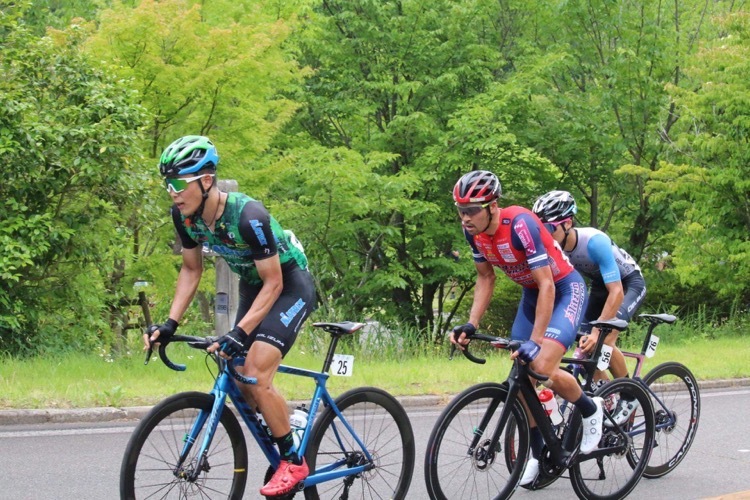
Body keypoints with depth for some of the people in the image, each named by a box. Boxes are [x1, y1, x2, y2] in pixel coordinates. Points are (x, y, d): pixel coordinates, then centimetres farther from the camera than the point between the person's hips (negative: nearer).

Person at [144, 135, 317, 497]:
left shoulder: (248, 216, -34)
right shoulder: (185, 216, -13)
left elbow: (273, 283, -27)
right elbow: (191, 269, 2)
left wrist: (239, 334, -34)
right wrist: (170, 324, -8)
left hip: (290, 284, -8)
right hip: (252, 286, 8)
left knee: (256, 377, -19)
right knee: (240, 383, 1)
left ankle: (293, 462, -3)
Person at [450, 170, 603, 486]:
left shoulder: (521, 224, -33)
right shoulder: (474, 231, -12)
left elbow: (547, 285, -32)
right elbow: (486, 278, 3)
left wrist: (535, 342, -36)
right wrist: (471, 325, -8)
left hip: (565, 290, -7)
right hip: (531, 293, 7)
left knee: (543, 367, -24)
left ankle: (590, 410, 5)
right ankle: (538, 451, 18)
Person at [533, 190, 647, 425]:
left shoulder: (594, 241, -37)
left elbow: (617, 292, -39)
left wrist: (597, 331, -46)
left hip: (629, 283, -7)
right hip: (600, 285, 7)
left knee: (603, 340, -24)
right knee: (585, 349, -3)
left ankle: (630, 396, -4)